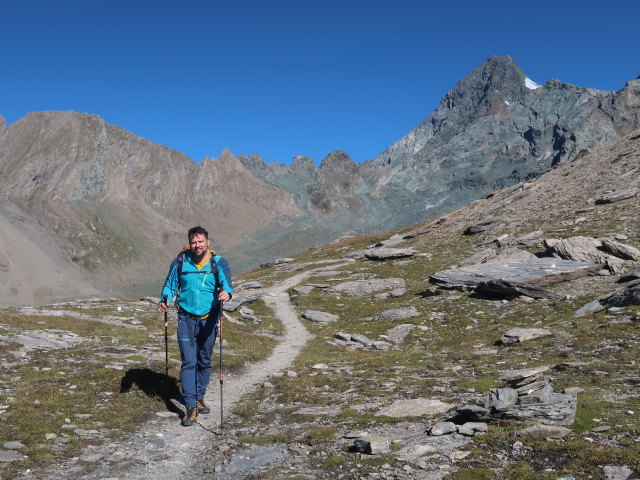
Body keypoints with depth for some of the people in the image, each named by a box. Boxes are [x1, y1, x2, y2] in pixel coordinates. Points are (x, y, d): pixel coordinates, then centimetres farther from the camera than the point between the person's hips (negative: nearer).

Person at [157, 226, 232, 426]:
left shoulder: (219, 262, -5)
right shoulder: (180, 261, -2)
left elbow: (226, 283, -18)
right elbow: (170, 284, 6)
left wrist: (226, 292, -42)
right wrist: (165, 300, -14)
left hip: (209, 319, 1)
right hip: (186, 319, -1)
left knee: (204, 362, 14)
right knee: (188, 362, -7)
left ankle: (199, 398, 31)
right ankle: (191, 407, -3)